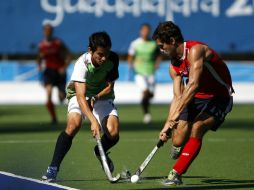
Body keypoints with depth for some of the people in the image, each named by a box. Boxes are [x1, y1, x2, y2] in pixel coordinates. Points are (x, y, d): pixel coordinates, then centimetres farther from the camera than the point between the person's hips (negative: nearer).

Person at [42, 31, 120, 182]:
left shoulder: (113, 59, -18)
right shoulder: (82, 64, -30)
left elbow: (109, 87, -8)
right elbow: (80, 96, -38)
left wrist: (95, 98, -29)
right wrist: (93, 121, -50)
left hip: (102, 96, 3)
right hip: (79, 96, -3)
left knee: (113, 133, -19)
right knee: (73, 124, -32)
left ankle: (100, 152, 19)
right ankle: (53, 169, -23)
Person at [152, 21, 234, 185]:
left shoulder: (195, 50, -24)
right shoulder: (174, 66, 3)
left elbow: (193, 85, -33)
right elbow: (178, 97, 3)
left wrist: (177, 114, -36)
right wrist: (168, 124, -7)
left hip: (219, 97, -7)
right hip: (197, 98, 7)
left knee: (196, 128, -29)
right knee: (178, 142, -5)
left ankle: (176, 175, -26)